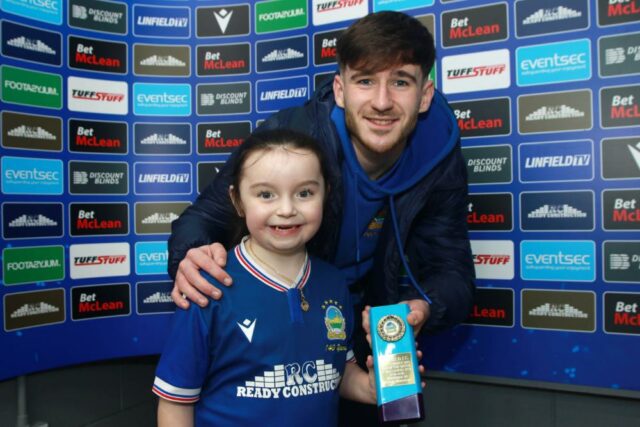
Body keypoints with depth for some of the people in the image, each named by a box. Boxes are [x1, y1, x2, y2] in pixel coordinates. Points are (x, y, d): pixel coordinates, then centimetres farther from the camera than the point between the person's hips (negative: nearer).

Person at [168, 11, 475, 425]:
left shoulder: (441, 158, -20)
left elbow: (452, 271, -15)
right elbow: (206, 215, -19)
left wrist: (423, 309, -38)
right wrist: (191, 258, -43)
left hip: (367, 326, 3)